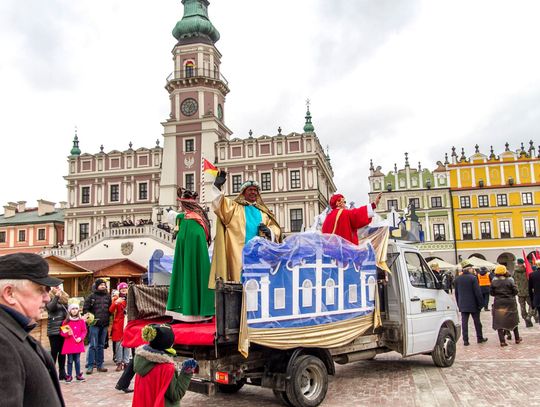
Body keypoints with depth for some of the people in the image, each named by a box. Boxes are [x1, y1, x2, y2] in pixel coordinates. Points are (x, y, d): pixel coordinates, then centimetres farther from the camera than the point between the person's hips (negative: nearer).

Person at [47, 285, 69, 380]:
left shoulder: (63, 298, 12)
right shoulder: (49, 298, -3)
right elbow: (51, 307, -23)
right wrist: (56, 296, -27)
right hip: (54, 330, -5)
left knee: (63, 352, 10)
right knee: (54, 352, -2)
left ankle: (62, 373, 18)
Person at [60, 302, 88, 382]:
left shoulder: (81, 321, 1)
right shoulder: (66, 322, -3)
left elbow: (84, 331, 5)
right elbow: (62, 332, 1)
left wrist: (81, 338, -9)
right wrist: (67, 333, -16)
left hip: (78, 343, 1)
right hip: (69, 344, -1)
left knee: (77, 360, 9)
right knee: (70, 360, 5)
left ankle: (78, 375, 18)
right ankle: (69, 376, 14)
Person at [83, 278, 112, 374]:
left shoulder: (108, 297, 9)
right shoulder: (91, 297, -2)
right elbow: (85, 309, -2)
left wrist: (107, 317, 2)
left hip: (105, 324, 4)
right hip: (94, 324, -4)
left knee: (101, 345, 11)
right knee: (93, 345, -3)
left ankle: (100, 364, 19)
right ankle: (90, 366, 2)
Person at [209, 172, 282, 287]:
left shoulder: (263, 212, 22)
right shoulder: (235, 207, 13)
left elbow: (276, 228, 19)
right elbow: (220, 205, -5)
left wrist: (269, 231, -4)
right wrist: (217, 187, -21)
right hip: (239, 252, -3)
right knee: (240, 279, -10)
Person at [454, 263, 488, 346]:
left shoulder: (457, 279, 4)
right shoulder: (473, 278, -13)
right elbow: (478, 292, -13)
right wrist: (480, 303, -6)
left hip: (463, 305, 4)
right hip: (473, 304, -3)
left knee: (464, 322, 4)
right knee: (477, 322, 12)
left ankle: (465, 340, 2)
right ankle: (480, 338, 24)